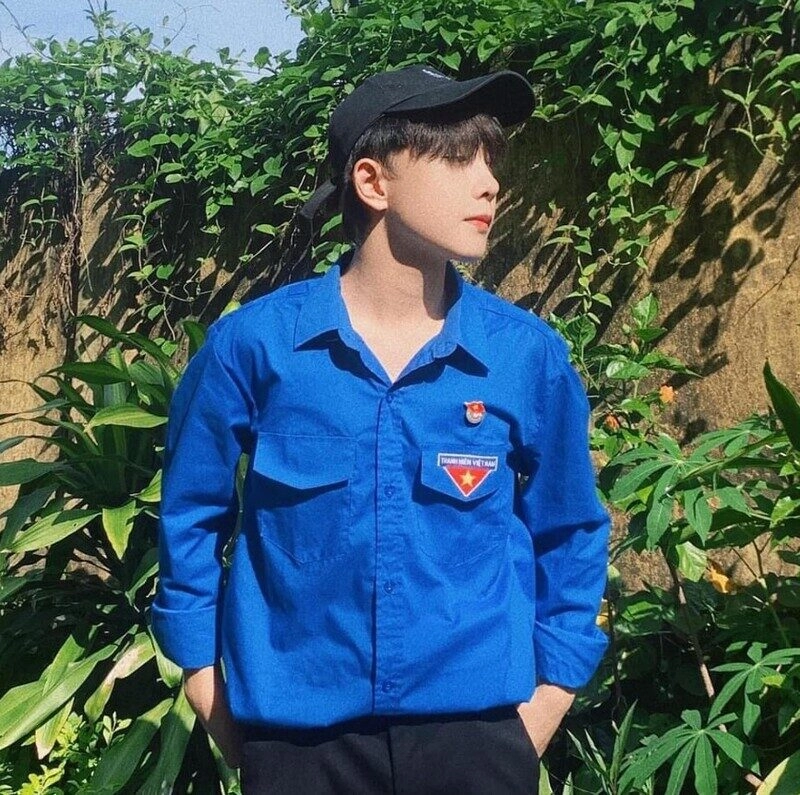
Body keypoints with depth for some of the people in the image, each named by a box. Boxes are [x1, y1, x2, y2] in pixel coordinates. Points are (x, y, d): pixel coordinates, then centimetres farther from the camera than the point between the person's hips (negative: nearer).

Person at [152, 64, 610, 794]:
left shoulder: (530, 356, -6)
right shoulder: (255, 343, -9)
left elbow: (567, 539, 6)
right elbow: (194, 517, 3)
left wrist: (544, 706, 2)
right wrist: (213, 701, 4)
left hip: (477, 730, 1)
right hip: (295, 734, 0)